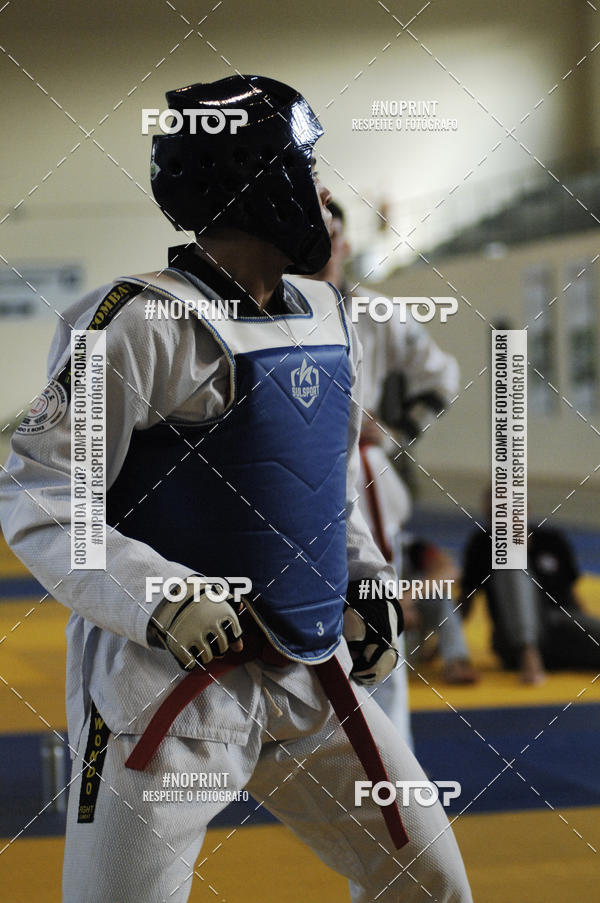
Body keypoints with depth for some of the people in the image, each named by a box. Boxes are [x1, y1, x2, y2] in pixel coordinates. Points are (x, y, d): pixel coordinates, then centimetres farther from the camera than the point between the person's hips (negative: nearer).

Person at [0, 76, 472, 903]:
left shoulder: (326, 317, 11)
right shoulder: (141, 323, -14)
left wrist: (365, 580, 11)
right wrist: (160, 602, -25)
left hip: (309, 675, 8)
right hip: (163, 680, -7)